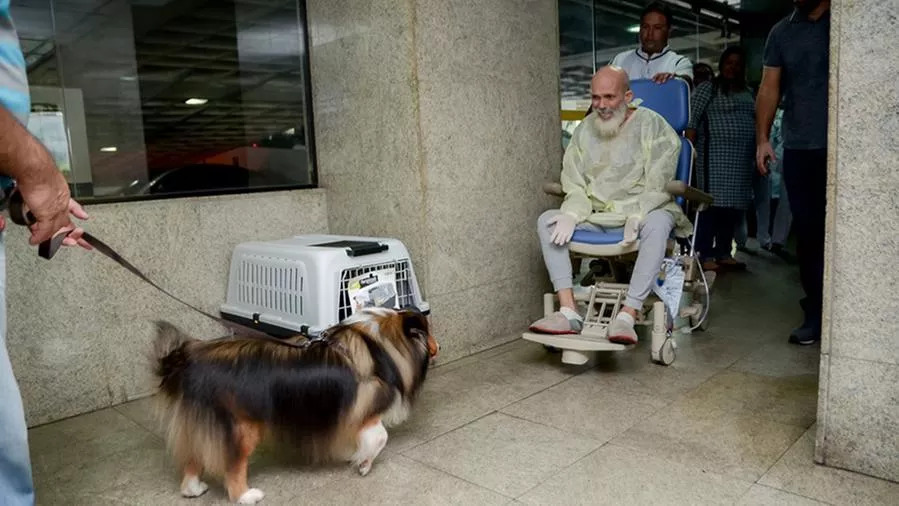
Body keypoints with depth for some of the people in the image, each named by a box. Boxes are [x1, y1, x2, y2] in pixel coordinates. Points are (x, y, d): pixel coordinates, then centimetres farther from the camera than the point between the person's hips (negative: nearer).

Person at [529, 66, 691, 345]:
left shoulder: (651, 124, -5)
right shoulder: (585, 129, 8)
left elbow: (657, 185, -12)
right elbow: (574, 184, 6)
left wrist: (636, 219, -24)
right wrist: (571, 214, -15)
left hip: (643, 210, -4)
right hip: (597, 213, 4)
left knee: (658, 223, -38)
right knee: (547, 221, -17)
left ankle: (628, 314, -38)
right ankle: (569, 312, -25)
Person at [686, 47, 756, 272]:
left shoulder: (748, 93, 20)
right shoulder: (707, 88, 1)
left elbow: (756, 123, 24)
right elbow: (692, 120, -7)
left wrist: (758, 152, 16)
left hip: (742, 158, 7)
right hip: (715, 156, -6)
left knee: (734, 205, 6)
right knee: (712, 203, -10)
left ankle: (724, 253, 14)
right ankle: (706, 255, -8)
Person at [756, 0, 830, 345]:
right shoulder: (781, 32, 13)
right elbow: (769, 88, 11)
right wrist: (762, 138, 2)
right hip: (798, 148, 3)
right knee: (808, 232, 3)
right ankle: (816, 312, 10)